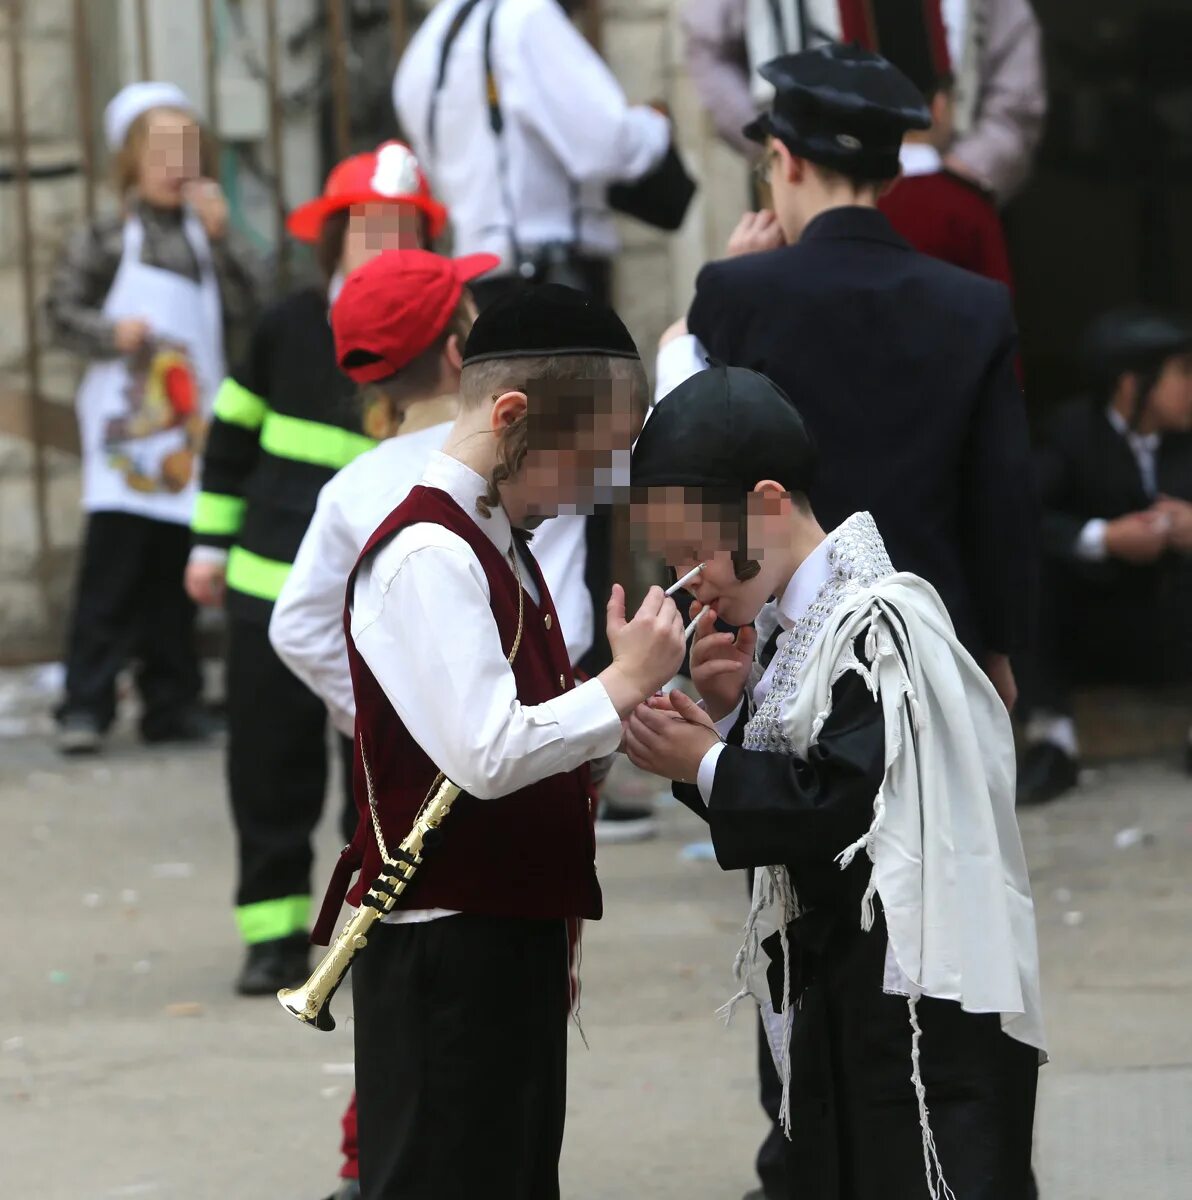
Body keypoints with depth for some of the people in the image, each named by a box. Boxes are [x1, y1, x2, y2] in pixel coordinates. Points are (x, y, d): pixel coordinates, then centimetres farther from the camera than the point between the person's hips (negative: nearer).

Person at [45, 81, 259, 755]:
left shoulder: (206, 237, 10)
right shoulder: (105, 241, 1)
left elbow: (243, 312, 0)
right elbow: (63, 313, 1)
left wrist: (219, 236, -9)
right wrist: (112, 333, -17)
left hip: (190, 429, 4)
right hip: (125, 430, -4)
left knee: (175, 574, 7)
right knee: (112, 570, -9)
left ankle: (172, 703, 12)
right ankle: (87, 706, -8)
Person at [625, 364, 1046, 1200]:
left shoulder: (878, 622, -18)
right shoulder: (783, 630, 12)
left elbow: (855, 803, -26)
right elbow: (768, 783, 16)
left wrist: (705, 766, -16)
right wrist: (728, 713, -2)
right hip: (832, 983, 10)